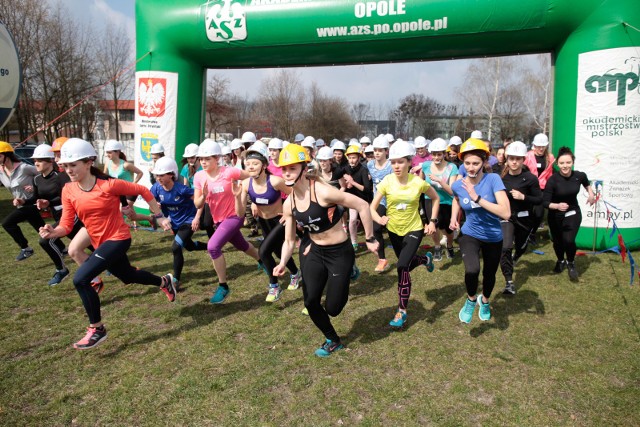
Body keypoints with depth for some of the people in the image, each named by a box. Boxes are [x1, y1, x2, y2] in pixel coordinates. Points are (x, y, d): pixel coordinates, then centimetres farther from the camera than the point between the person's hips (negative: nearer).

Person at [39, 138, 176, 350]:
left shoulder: (109, 185, -20)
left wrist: (160, 216, -5)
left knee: (80, 279, -19)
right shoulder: (68, 191, -4)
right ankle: (164, 282, 55)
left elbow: (143, 191, -9)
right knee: (128, 276, 26)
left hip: (118, 239, -7)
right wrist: (53, 231, -27)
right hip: (100, 243, 7)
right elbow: (66, 224, -5)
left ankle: (97, 330, -2)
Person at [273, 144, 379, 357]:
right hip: (315, 252, 6)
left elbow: (362, 206, -21)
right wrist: (282, 263, -16)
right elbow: (289, 241, 3)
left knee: (332, 308, 1)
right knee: (310, 302, 3)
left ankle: (349, 274, 34)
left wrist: (370, 239, -14)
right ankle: (333, 341, 31)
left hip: (340, 253, -6)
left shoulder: (322, 192, -25)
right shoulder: (289, 204, -4)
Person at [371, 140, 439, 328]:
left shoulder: (418, 182, -19)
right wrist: (379, 219, -38)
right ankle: (426, 259, 58)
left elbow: (436, 198, 1)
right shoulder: (387, 181, -17)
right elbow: (372, 207, -17)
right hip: (394, 230, 3)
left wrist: (433, 221, -5)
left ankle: (402, 311, -5)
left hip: (414, 229, -3)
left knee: (402, 267, -19)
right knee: (405, 264, 22)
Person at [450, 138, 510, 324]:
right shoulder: (458, 185, -12)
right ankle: (471, 299, 6)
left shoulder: (493, 179, -22)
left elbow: (506, 213, -32)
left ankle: (484, 301, 56)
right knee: (472, 270, -28)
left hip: (493, 237, 0)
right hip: (470, 235, 0)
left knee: (489, 274, 20)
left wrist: (477, 198, -36)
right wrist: (453, 218, 0)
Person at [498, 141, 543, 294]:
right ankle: (509, 283, -10)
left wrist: (523, 197, -24)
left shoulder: (530, 178, -15)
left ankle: (514, 258, 60)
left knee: (521, 246, 22)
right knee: (505, 248, -20)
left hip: (524, 218, 0)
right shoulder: (501, 176, -9)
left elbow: (539, 200, -10)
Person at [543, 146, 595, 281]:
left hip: (573, 214, 1)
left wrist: (591, 193, 4)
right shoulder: (552, 180, -24)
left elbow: (586, 183, 15)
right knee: (557, 241, 14)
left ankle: (571, 263, 14)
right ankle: (561, 261, 48)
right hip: (555, 216, 0)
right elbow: (545, 202, -24)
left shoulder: (579, 175, -13)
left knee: (569, 240, -17)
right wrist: (557, 206, -40)